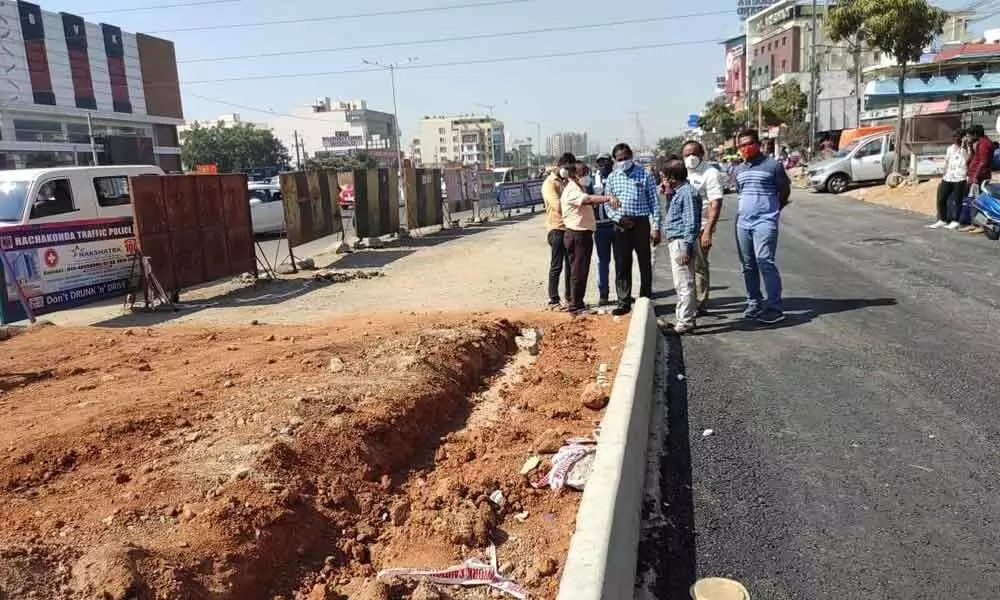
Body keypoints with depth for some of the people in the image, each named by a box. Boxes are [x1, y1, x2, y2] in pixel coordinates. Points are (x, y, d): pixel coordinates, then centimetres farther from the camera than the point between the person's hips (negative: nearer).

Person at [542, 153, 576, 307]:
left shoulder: (566, 181, 16)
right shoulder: (550, 183, -9)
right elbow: (558, 205, -21)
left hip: (570, 227, 8)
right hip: (557, 228, -8)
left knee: (571, 265, 12)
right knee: (556, 266, -4)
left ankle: (570, 297, 21)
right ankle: (553, 300, 2)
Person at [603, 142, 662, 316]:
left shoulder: (645, 175, 1)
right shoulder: (612, 178, 8)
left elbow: (654, 202, 0)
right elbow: (608, 204, 10)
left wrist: (656, 227, -6)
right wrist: (619, 218, -9)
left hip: (641, 223, -2)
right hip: (621, 224, 2)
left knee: (645, 264, 5)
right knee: (622, 265, 3)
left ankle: (645, 301, 16)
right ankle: (624, 302, 12)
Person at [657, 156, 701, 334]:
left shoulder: (687, 192, -16)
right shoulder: (677, 192, 14)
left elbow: (691, 223, -20)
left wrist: (686, 248, -22)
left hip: (681, 242, -11)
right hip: (674, 242, 11)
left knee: (684, 284, -5)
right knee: (680, 284, 18)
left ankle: (685, 323, 0)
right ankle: (682, 317, 29)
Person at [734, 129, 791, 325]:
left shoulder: (772, 165, -3)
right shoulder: (739, 170, 14)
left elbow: (785, 190, 5)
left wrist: (774, 210, 11)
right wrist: (745, 211, 14)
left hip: (765, 222, -6)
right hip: (743, 222, 6)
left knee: (765, 261, -16)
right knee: (748, 265, 9)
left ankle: (775, 307, -13)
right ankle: (754, 302, 20)